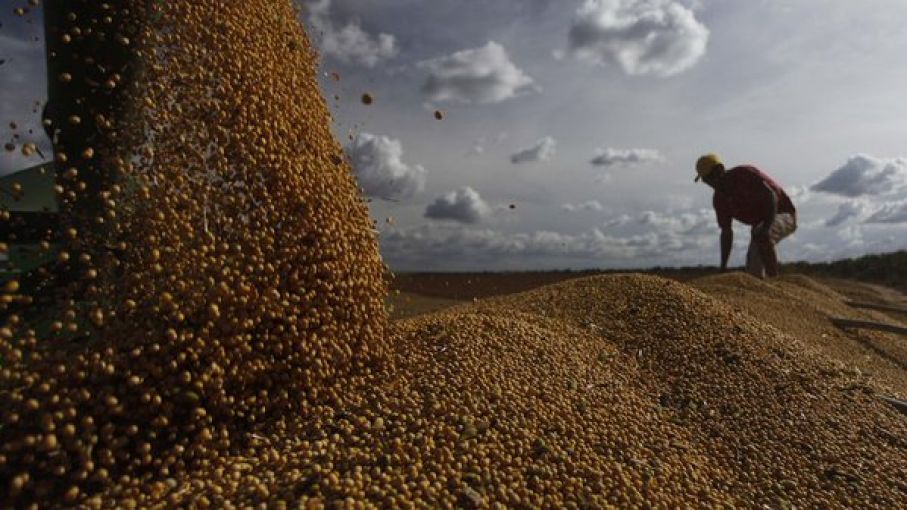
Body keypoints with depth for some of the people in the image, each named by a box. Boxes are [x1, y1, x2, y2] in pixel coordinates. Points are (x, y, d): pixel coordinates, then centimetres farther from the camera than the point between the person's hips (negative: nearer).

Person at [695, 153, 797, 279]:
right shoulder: (719, 199, -2)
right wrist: (723, 265, -3)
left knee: (761, 235, -38)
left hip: (782, 214, -6)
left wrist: (766, 228, -43)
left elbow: (771, 197, -29)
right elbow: (726, 233, 2)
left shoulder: (745, 173, -20)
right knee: (753, 271, -7)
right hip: (760, 223, 6)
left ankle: (773, 277, -26)